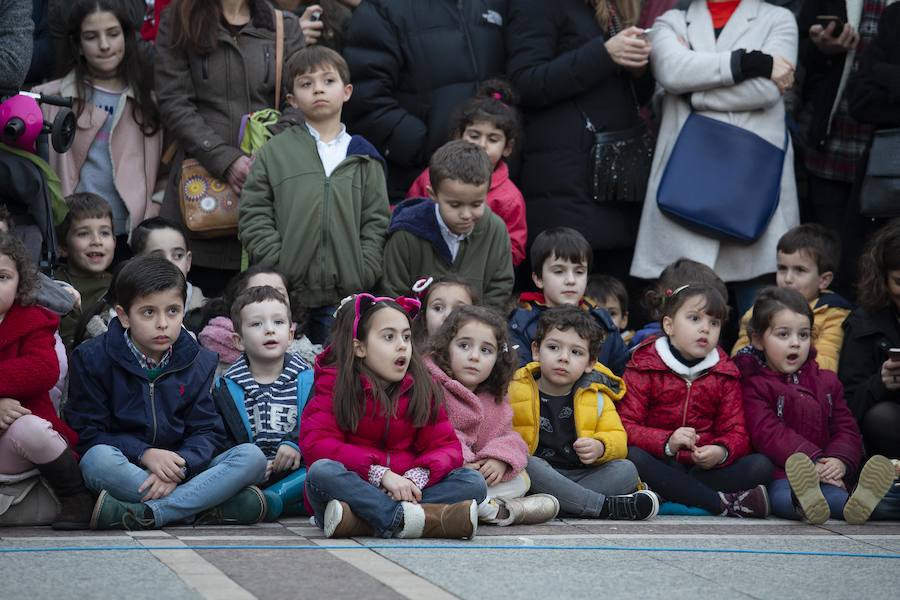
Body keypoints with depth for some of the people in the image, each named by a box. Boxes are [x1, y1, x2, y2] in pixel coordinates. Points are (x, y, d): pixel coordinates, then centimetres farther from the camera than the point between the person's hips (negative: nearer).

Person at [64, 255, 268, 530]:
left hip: (183, 470, 3)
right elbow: (87, 433, -7)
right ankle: (210, 508, -34)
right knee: (98, 459, -37)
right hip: (125, 470, -3)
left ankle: (146, 514, -34)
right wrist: (144, 454, -21)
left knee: (252, 456, -20)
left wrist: (179, 467, -20)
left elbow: (207, 431, 2)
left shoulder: (198, 362, 8)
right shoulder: (93, 359, -1)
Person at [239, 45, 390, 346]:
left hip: (347, 296, 1)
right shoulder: (274, 153, 5)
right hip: (287, 295, -1)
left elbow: (376, 222, 6)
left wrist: (362, 277, -6)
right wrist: (279, 273, -9)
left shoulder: (363, 158, 10)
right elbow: (254, 217, 1)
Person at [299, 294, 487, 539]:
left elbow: (447, 445, 3)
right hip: (350, 488, -4)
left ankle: (361, 522, -33)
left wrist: (417, 476, -21)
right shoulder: (333, 384, -1)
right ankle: (423, 518, -36)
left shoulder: (420, 389, 10)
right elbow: (316, 444, -14)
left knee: (474, 482, -16)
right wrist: (380, 473, -24)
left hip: (402, 489, 4)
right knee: (321, 471, -34)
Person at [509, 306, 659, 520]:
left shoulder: (596, 397, 9)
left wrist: (599, 448, -14)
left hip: (581, 475, 3)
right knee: (528, 466, -36)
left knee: (626, 470, -18)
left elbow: (616, 438, 10)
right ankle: (607, 506, -34)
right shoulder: (516, 390, 1)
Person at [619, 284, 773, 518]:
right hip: (661, 466, -3)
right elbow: (626, 426, -10)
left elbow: (736, 431, 5)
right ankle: (724, 503, -34)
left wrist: (721, 451, -20)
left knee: (761, 466, -20)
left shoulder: (725, 374, 12)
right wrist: (667, 442, -28)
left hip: (704, 468, 3)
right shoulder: (643, 368, 1)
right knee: (633, 457, -36)